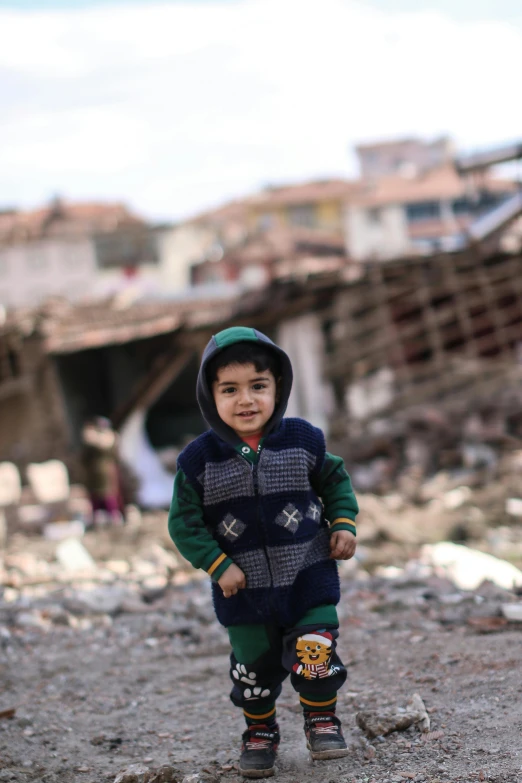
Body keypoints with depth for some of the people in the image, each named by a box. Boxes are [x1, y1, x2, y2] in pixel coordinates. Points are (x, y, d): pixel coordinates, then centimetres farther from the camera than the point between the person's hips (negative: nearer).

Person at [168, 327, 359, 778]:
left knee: (316, 654, -4)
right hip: (244, 589, 0)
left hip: (308, 577, 0)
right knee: (254, 668, 11)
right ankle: (260, 733, 34)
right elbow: (185, 523, -4)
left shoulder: (302, 440, -7)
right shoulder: (199, 460, -11)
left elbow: (335, 481, 11)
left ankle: (322, 722, 22)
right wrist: (218, 565, -12)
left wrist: (344, 525, -2)